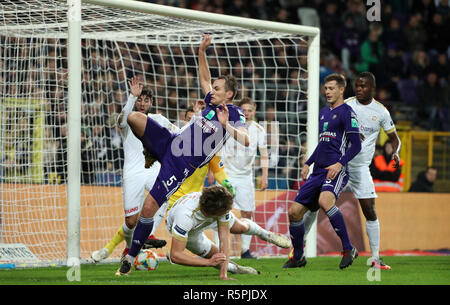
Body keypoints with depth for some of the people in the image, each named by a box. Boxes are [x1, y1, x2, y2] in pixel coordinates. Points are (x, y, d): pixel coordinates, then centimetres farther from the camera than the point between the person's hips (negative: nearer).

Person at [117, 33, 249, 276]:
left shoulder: (235, 113, -8)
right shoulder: (212, 103, 13)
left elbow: (246, 140, -25)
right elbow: (204, 78, 31)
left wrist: (226, 126, -38)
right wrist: (202, 51, 21)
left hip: (181, 166, -6)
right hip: (170, 143, 6)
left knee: (150, 206, -13)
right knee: (134, 117, -18)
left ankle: (131, 257, 1)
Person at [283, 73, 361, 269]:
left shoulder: (346, 112, -2)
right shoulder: (323, 113, 21)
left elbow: (356, 145, -8)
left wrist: (340, 164, -20)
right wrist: (308, 163, 23)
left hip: (336, 171, -8)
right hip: (318, 171, 8)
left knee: (325, 201, -35)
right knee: (294, 211, 2)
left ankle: (348, 249, -25)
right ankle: (297, 257, 18)